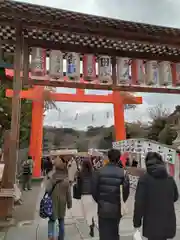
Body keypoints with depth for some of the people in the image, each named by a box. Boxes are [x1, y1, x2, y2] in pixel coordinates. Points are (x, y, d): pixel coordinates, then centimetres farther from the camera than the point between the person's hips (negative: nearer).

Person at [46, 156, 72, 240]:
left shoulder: (51, 177, -16)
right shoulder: (66, 179, -11)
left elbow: (47, 190, -20)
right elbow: (68, 193, -5)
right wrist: (69, 203, 7)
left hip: (53, 202, -1)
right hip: (62, 202, 2)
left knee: (52, 220, 16)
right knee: (61, 221, 19)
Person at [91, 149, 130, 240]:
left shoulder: (100, 171, -9)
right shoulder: (123, 173, -11)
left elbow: (94, 189, -6)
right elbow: (126, 191, -8)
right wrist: (121, 203, 11)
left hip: (102, 208, 0)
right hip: (116, 208, 1)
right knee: (114, 232, 22)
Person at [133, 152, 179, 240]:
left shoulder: (144, 178, -15)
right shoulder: (170, 178, 0)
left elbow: (139, 202, -16)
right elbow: (175, 197, 15)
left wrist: (137, 221, -6)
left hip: (152, 223, -4)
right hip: (168, 222, 5)